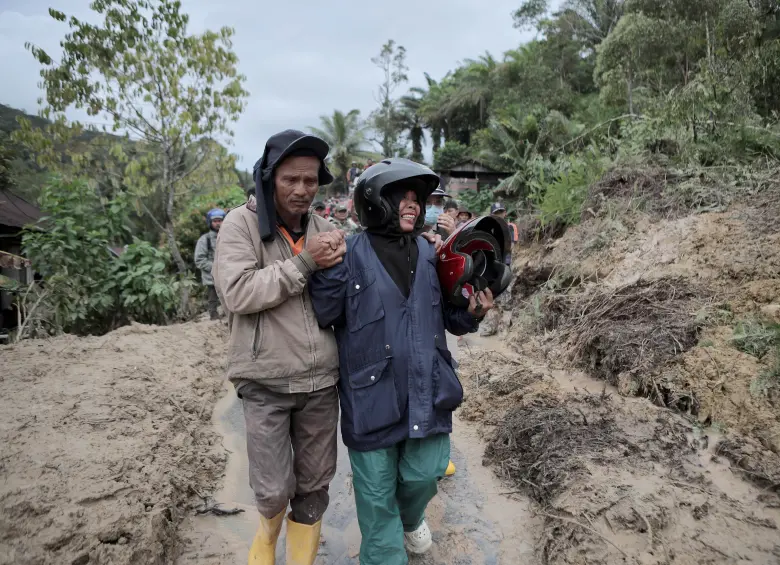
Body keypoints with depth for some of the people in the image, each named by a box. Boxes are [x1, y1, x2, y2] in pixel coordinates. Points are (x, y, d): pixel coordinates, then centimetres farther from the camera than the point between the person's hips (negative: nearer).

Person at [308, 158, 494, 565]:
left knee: (425, 473, 14)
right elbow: (322, 316, -12)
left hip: (427, 389, 4)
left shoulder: (428, 253, 6)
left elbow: (446, 315, 13)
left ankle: (410, 517, 49)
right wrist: (328, 269, -23)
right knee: (377, 490, 10)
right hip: (373, 393, -3)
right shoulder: (351, 254, -8)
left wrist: (470, 313, -7)